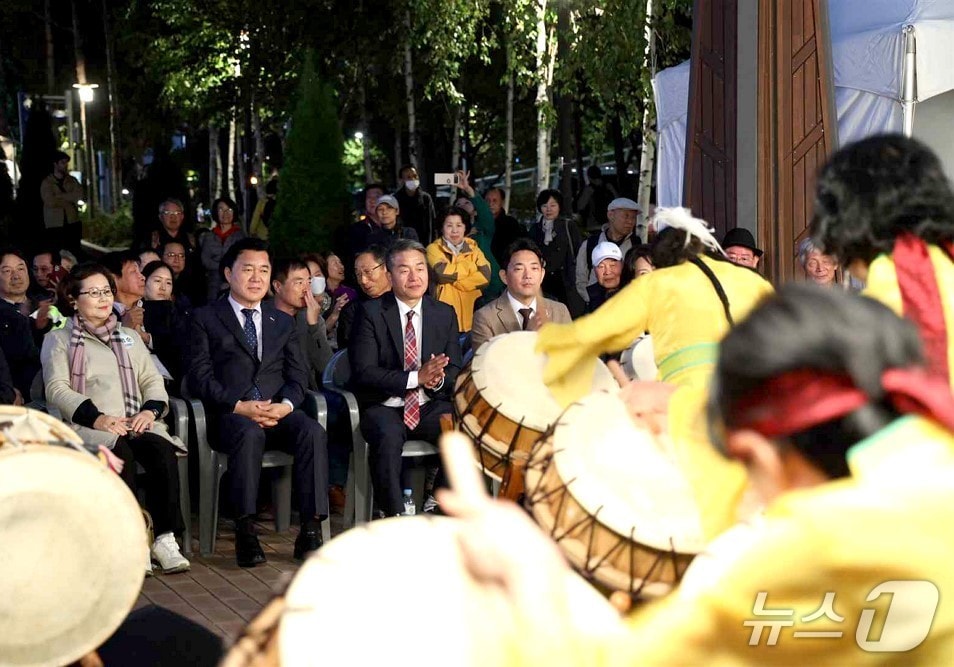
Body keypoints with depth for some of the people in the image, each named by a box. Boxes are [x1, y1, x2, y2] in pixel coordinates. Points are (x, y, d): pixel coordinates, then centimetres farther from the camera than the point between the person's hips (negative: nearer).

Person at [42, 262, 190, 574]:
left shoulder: (129, 337, 29)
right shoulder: (58, 340, 14)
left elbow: (152, 380, 20)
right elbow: (56, 389, 0)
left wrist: (151, 410, -4)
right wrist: (96, 418, -16)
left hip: (135, 423, 4)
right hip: (88, 427, -4)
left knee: (162, 450, -30)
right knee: (121, 453, -37)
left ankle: (164, 538, -32)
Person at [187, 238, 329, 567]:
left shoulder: (284, 323, 24)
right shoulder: (206, 318, 11)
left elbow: (298, 376, 13)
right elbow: (199, 377, -1)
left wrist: (285, 405, -10)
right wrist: (240, 406, -15)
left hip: (278, 413, 3)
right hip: (229, 414, -3)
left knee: (313, 431, -29)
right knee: (250, 434, -38)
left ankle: (310, 530, -32)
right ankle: (245, 533, -36)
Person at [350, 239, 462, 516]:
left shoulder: (445, 314, 10)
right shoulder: (371, 313, -2)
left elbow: (455, 370, 10)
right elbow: (363, 373, -11)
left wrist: (439, 379, -16)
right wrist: (416, 377, -21)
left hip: (431, 406, 3)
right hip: (385, 407, -3)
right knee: (388, 437, -37)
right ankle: (395, 515, -23)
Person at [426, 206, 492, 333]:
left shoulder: (473, 248, 11)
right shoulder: (434, 249, 1)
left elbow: (485, 276, -5)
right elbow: (442, 273, -18)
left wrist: (454, 281, -11)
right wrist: (471, 266, -5)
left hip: (471, 310, 3)